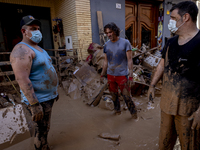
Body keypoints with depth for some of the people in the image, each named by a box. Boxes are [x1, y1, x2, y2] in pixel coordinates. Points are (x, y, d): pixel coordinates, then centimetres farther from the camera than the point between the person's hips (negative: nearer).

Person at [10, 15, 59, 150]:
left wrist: (55, 90, 21)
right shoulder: (21, 50, -18)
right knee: (42, 130, 7)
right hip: (39, 100, -9)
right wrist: (34, 105, -27)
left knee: (44, 128, 24)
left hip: (49, 96, 9)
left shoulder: (38, 48, 13)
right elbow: (22, 79, -26)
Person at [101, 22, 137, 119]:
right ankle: (117, 110, 37)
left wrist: (131, 76, -13)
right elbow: (106, 61, 11)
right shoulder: (107, 45, 3)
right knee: (114, 95, 15)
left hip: (122, 75, -4)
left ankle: (133, 113, 23)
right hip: (110, 75, 4)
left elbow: (129, 60, -9)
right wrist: (102, 75, 12)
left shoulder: (125, 43, -9)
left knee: (126, 96, 2)